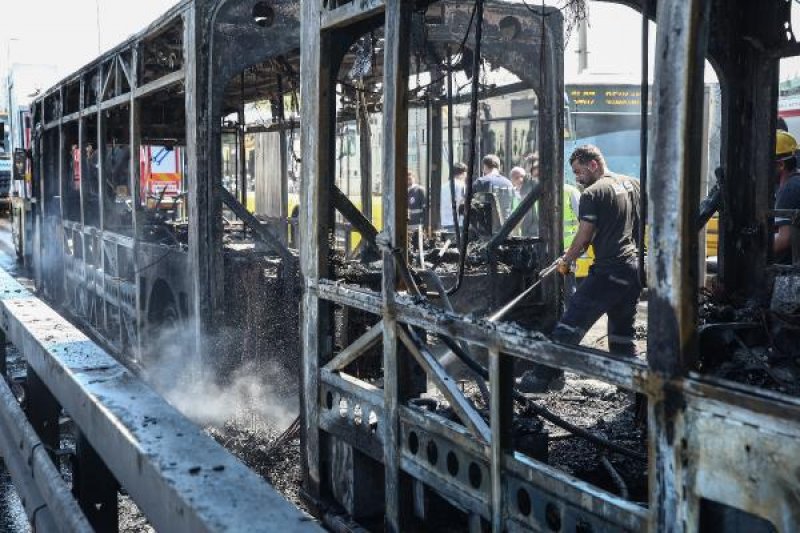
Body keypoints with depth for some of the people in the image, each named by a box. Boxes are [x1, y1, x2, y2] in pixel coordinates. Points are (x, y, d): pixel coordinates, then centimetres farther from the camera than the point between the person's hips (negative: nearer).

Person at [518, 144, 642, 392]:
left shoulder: (592, 194, -8)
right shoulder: (633, 184, 14)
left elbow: (583, 239, -8)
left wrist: (565, 262, 7)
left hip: (609, 270, -8)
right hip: (635, 267, 8)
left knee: (570, 325, -6)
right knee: (622, 331, 16)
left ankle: (542, 377, -7)